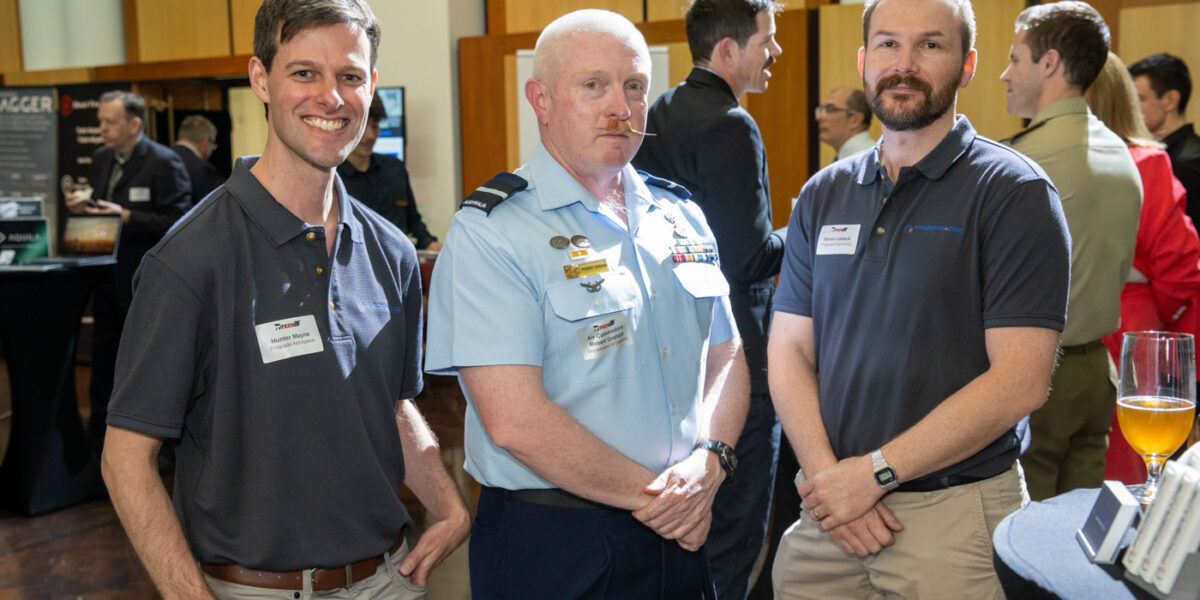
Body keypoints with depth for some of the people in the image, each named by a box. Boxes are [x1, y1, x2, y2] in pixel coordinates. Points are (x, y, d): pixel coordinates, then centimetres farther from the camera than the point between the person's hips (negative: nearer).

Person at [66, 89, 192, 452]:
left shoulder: (164, 163, -14)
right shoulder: (101, 159, 10)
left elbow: (178, 222, -20)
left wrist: (127, 217, -26)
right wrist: (82, 208, -2)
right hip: (109, 278, 7)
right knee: (103, 362, 15)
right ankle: (97, 446, 27)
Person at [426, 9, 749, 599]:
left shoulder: (680, 215, 8)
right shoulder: (488, 233, -13)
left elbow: (727, 357, 10)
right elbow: (514, 420, -20)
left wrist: (707, 465, -8)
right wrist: (652, 496, -14)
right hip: (551, 548, -5)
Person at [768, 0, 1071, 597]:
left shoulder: (1014, 192, -7)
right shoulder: (823, 195, 7)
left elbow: (1019, 381, -15)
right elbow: (789, 351, 4)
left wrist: (874, 472, -16)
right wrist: (827, 475, -11)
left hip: (955, 513, -4)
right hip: (828, 506, 4)